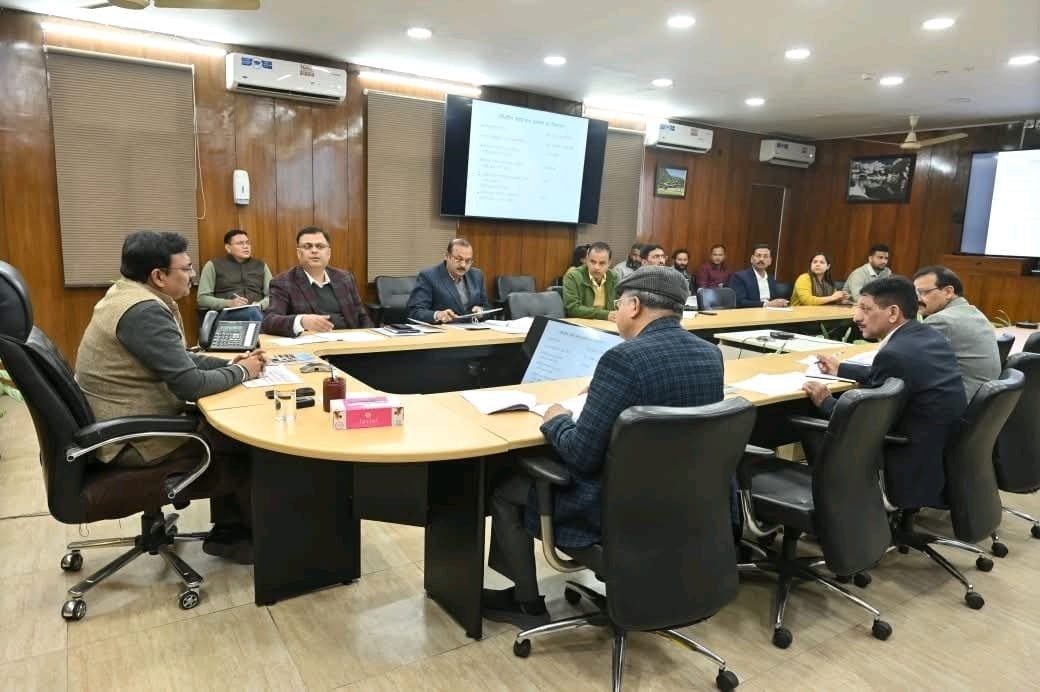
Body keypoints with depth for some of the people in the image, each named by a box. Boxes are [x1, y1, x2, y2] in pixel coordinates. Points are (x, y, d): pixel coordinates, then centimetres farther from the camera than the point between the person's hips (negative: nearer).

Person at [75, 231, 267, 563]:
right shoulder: (144, 310, -25)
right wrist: (241, 372, -10)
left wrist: (229, 363, 2)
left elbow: (179, 359, 14)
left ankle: (228, 531, 18)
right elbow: (190, 384, -27)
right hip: (131, 438, -10)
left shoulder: (133, 294, 7)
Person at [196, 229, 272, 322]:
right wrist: (228, 303, -11)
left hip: (257, 311, 3)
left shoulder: (261, 266, 22)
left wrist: (260, 305, -7)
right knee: (253, 312, -37)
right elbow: (202, 298, 6)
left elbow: (272, 295, 16)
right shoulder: (213, 266, 13)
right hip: (226, 314, -2)